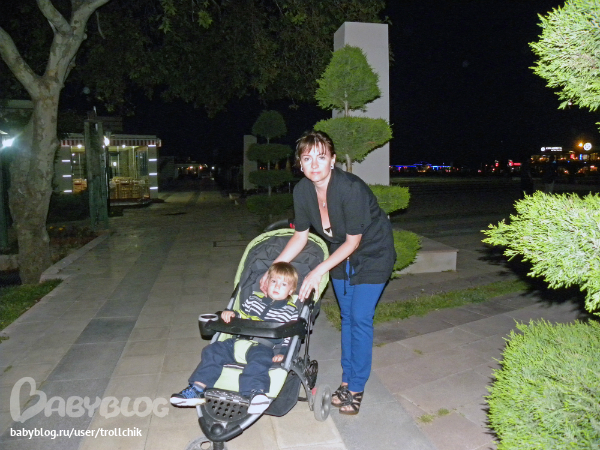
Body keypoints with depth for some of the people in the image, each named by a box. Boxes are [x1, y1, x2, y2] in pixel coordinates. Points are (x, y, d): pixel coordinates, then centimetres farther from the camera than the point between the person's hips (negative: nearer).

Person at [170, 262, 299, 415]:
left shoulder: (290, 311, 6)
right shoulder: (254, 299, 18)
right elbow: (240, 317, 25)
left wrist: (281, 352, -14)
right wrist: (230, 314, 3)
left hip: (264, 347, -5)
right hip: (240, 341, 5)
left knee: (259, 358, -37)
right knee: (213, 350, -9)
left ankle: (256, 393, -48)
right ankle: (197, 390, -6)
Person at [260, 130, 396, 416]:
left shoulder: (351, 188, -33)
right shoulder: (302, 191, -15)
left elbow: (353, 241, -25)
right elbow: (300, 236, -4)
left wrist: (319, 271, -29)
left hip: (372, 253, -5)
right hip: (341, 252, 5)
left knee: (360, 318, -4)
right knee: (347, 316, 12)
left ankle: (356, 388, 12)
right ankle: (347, 379, 26)